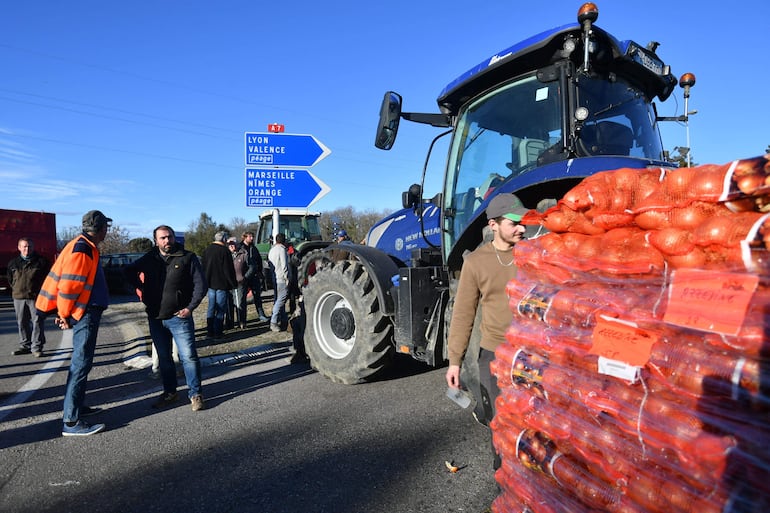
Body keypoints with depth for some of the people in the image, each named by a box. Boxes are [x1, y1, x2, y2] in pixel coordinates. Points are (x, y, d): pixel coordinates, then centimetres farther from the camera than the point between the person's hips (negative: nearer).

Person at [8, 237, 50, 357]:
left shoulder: (41, 261, 0)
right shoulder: (13, 263, 11)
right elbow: (10, 280, 22)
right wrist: (16, 290, 13)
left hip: (36, 297, -4)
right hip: (18, 298, 4)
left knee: (37, 322, -5)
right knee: (22, 323, 11)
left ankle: (36, 347, 1)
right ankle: (25, 346, 23)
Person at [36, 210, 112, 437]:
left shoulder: (87, 248, 15)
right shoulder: (81, 250, -17)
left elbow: (71, 282, 20)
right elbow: (68, 285, -20)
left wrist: (66, 312, 20)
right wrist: (65, 314, -9)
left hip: (88, 312, 11)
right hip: (85, 313, -11)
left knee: (82, 362, 18)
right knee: (81, 364, -8)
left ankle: (77, 407, 30)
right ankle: (71, 422, -4)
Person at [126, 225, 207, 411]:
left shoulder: (187, 257, -6)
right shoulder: (149, 258, 7)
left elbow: (200, 284, -7)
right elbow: (130, 272, 24)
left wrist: (190, 307, -12)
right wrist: (141, 289, 10)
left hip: (179, 317, -4)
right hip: (155, 318, 5)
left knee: (188, 356, -4)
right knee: (164, 358, 14)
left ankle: (195, 394, 8)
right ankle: (169, 392, 28)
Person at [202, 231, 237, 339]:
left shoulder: (206, 250, 8)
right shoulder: (225, 251, -15)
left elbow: (204, 267, 16)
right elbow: (229, 270, -14)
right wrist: (233, 283, -5)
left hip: (210, 283, 7)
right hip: (222, 284, -7)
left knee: (211, 308, 15)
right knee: (220, 309, 0)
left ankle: (210, 331, 21)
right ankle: (217, 333, 2)